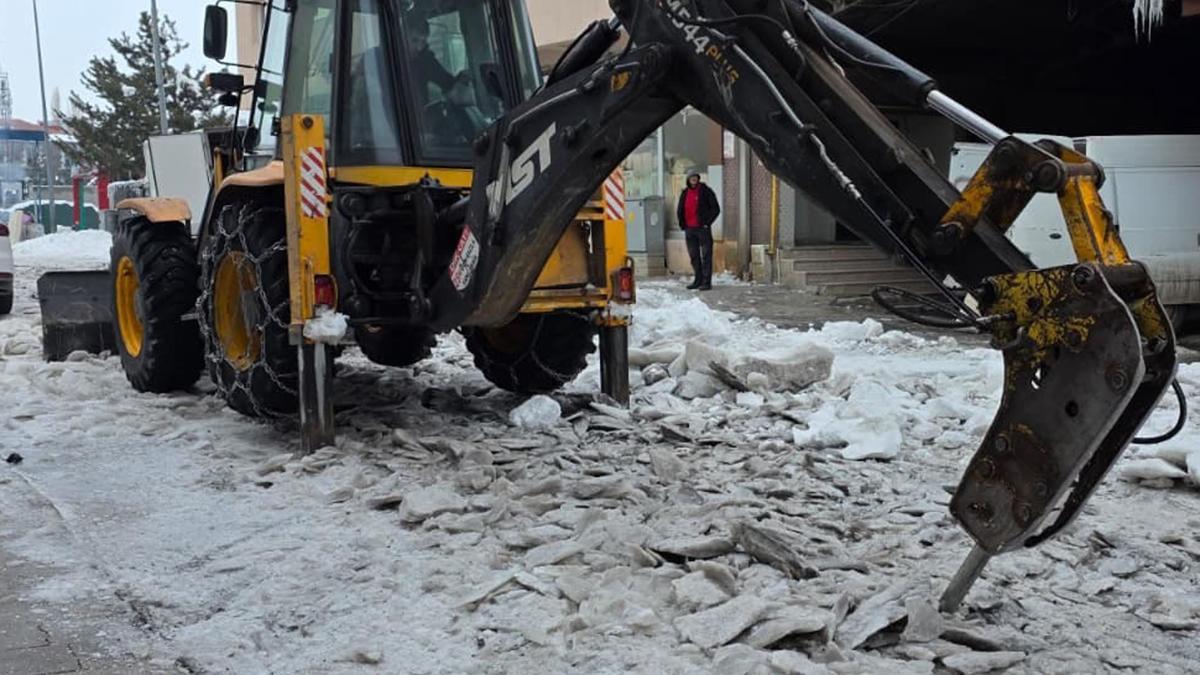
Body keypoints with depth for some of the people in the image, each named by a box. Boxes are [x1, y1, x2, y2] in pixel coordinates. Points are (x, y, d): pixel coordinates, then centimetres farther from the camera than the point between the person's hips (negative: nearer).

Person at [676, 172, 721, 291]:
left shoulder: (706, 191, -2)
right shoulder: (685, 193, 13)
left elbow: (716, 209, -4)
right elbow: (679, 210, 24)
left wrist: (707, 223, -11)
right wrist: (682, 223, 10)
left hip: (702, 228, -6)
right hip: (689, 229, 6)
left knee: (706, 255, -5)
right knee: (693, 255, 10)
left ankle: (707, 282, -5)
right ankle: (698, 280, 19)